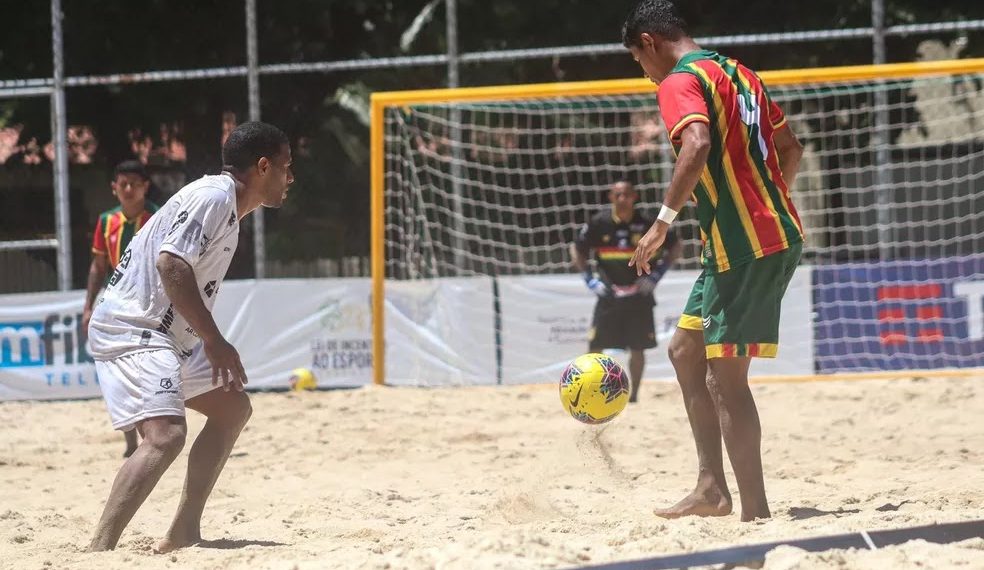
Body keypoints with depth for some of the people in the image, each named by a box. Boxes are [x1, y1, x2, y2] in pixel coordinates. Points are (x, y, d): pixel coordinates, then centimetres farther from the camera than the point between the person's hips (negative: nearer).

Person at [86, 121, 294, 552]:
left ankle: (183, 533, 18)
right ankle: (98, 552, -34)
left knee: (232, 408, 19)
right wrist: (214, 342, -24)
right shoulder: (214, 196, -15)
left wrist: (211, 347, 17)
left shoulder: (228, 206, 16)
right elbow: (171, 263, -26)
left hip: (169, 335, 11)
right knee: (165, 435, -27)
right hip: (130, 332, -11)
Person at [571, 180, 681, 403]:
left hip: (639, 294, 0)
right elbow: (577, 249, 8)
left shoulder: (646, 223, -5)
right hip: (608, 294, 0)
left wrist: (656, 274, -4)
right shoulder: (599, 223, -4)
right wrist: (588, 278, -3)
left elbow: (675, 247, 5)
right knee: (594, 347, -5)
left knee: (637, 348, 2)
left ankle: (634, 393, 13)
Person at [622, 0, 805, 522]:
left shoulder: (680, 83, -10)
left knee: (725, 378, -6)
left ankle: (755, 512, -6)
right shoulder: (736, 72, 18)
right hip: (777, 231, 10)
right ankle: (712, 488, 15)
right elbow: (790, 149, 22)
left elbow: (697, 145, -29)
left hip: (742, 246, -10)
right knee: (686, 350, 17)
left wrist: (663, 222, -23)